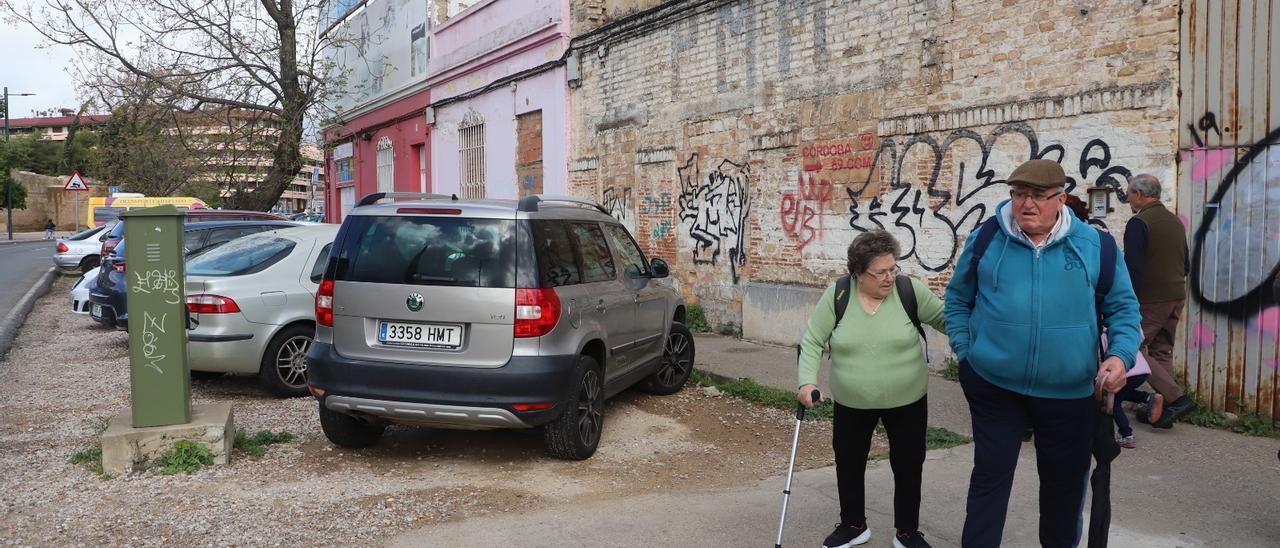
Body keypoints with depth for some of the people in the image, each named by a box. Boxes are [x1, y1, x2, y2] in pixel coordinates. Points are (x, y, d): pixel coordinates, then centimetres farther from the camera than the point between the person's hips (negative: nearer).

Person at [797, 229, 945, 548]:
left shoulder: (910, 290, -14)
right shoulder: (836, 295, -13)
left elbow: (944, 317, 0)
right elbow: (812, 342, -8)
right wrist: (807, 382, -19)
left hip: (907, 401, 0)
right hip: (852, 403, 1)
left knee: (908, 465, 12)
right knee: (848, 463, 15)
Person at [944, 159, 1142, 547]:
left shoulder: (1095, 246, -2)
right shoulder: (985, 241, -3)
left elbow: (1122, 307, 5)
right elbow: (958, 299, 9)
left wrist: (1121, 354, -11)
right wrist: (965, 352, 1)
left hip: (1069, 393, 1)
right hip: (994, 387, -1)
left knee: (1065, 481, 17)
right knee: (989, 478, 6)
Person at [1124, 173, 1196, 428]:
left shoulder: (1138, 223, -13)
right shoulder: (1175, 221, 14)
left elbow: (1132, 268, -19)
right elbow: (1185, 264, 20)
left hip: (1150, 301, -8)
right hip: (1176, 298, 9)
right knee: (1162, 352, 13)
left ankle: (1177, 397, -10)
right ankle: (1164, 410, 14)